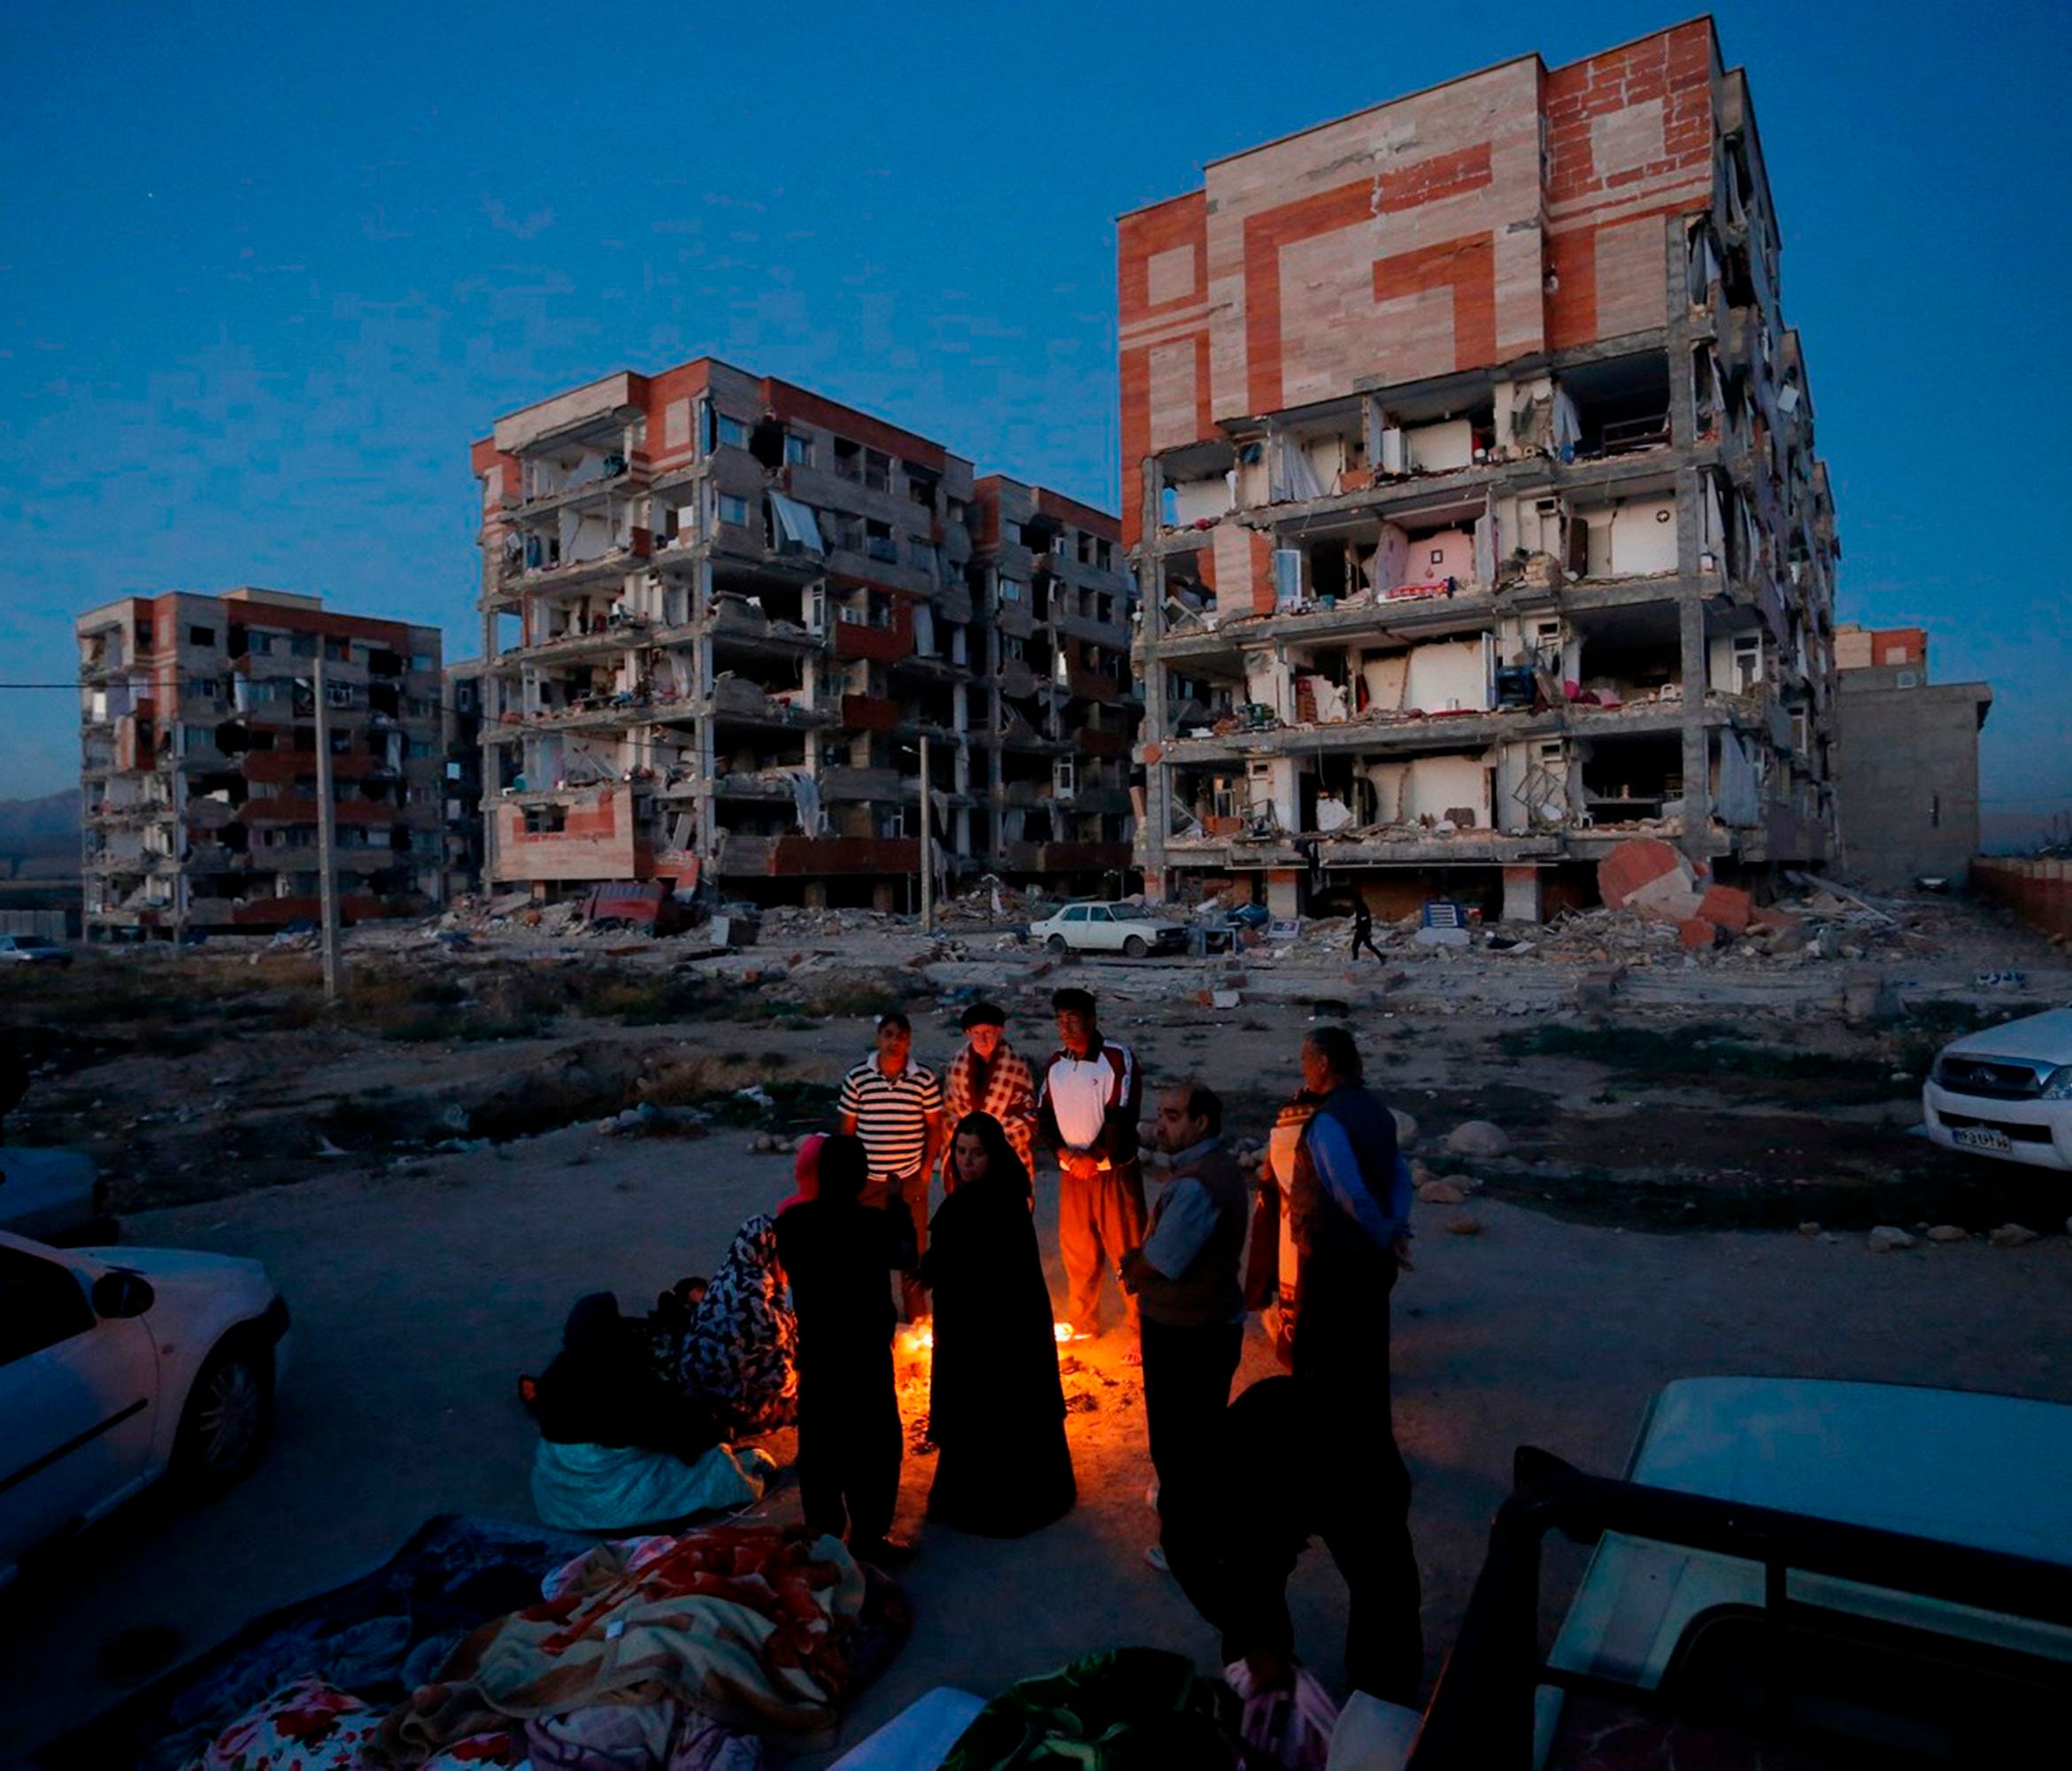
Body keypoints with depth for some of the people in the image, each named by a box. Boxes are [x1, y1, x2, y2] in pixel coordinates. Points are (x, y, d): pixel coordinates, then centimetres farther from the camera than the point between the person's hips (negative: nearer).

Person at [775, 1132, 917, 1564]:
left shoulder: (793, 1220, -11)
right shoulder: (876, 1223, -21)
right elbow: (907, 1259, -2)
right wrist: (898, 1208, 7)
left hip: (815, 1353, 4)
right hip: (867, 1354, -4)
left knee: (819, 1444, 16)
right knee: (872, 1445, 10)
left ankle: (823, 1535, 28)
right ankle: (869, 1539, 16)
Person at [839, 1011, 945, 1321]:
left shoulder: (925, 1078, -4)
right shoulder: (856, 1078, -4)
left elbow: (934, 1126, 3)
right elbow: (847, 1128, 3)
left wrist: (927, 1167, -1)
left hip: (911, 1179, 0)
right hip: (869, 1180, 0)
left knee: (914, 1249, 10)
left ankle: (917, 1318, 26)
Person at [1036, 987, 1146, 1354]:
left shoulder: (1118, 1058, -13)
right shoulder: (1055, 1063, 6)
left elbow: (1122, 1118, -17)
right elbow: (1044, 1115, 8)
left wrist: (1093, 1158, -14)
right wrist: (1064, 1152, -8)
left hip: (1114, 1171, -5)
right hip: (1071, 1172, 6)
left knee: (1126, 1253, -1)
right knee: (1076, 1252, 15)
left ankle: (1140, 1332, 11)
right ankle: (1080, 1323, 32)